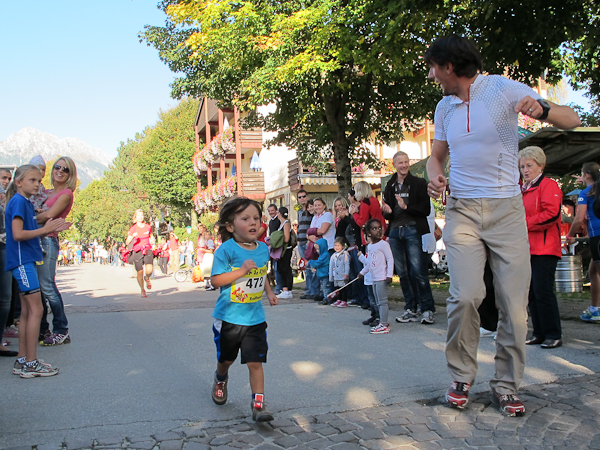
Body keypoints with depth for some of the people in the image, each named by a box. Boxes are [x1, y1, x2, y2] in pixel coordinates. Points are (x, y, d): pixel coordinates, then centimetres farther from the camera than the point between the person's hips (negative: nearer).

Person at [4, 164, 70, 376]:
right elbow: (18, 234, -21)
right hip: (22, 261, -10)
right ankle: (31, 363, -3)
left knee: (27, 311, 11)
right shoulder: (18, 201, -11)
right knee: (36, 309, -8)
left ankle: (22, 361, 17)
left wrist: (49, 230, 3)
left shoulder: (26, 202, 16)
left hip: (26, 260, 10)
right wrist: (44, 229, -15)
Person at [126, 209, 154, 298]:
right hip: (137, 252, -1)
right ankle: (143, 290, 24)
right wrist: (132, 236, -27)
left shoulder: (148, 226, 4)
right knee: (140, 273, 1)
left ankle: (147, 278, 16)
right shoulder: (133, 228, -3)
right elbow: (127, 243, -9)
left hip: (147, 250, 1)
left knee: (149, 270, -21)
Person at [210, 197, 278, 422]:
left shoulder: (263, 249, 3)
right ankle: (221, 379, 50)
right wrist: (241, 271, -30)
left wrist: (269, 292, 9)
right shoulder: (227, 249, -16)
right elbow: (216, 280, -20)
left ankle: (258, 404, 6)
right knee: (226, 359, 18)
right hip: (228, 317, -2)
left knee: (255, 362, -3)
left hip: (254, 318, 3)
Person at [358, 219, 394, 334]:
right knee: (378, 302, 12)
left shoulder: (383, 244, -9)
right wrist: (363, 272, 27)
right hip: (373, 278, 8)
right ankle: (382, 322, 18)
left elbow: (390, 259, -13)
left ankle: (384, 325, -7)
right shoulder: (369, 246, 15)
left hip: (381, 278, -8)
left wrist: (389, 275, -18)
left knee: (382, 301, -8)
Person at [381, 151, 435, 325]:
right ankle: (411, 310, 14)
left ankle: (427, 310, -1)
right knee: (403, 273, 6)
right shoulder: (390, 186, 16)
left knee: (418, 271, -10)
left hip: (412, 230, -5)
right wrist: (387, 211, -2)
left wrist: (406, 207, -15)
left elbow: (426, 209, -4)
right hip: (395, 232, 5)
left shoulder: (419, 183, 3)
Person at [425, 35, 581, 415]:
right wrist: (434, 175, 1)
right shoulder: (444, 107, 13)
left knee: (514, 302, -3)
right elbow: (437, 155, 25)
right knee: (465, 296, -12)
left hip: (506, 209, -2)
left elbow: (573, 120, -5)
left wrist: (542, 109, -27)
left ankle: (507, 386, 13)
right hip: (462, 210, 3)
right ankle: (462, 378, 7)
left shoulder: (503, 88, -3)